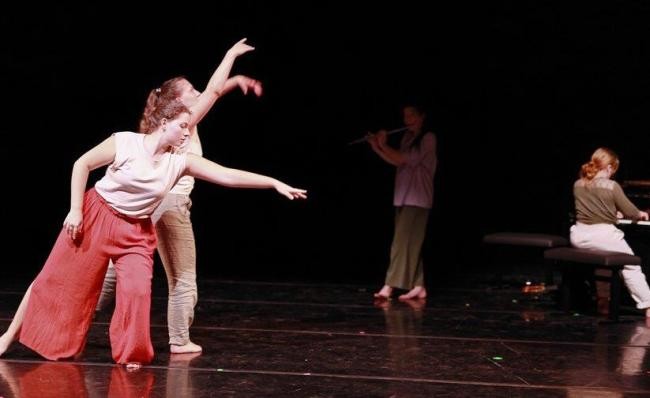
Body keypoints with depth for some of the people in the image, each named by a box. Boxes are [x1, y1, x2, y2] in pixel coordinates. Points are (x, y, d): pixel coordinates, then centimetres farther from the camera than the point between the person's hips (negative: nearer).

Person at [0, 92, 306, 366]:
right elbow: (82, 165, -7)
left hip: (136, 231, 3)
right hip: (95, 216, -3)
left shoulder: (180, 162, -8)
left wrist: (276, 183, -18)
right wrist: (75, 210, -10)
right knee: (57, 282, 4)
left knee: (137, 291, -14)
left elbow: (228, 176, -13)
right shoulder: (125, 142, -17)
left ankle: (130, 354, 5)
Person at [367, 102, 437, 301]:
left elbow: (407, 159, -18)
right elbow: (396, 162, 14)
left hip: (417, 199, -8)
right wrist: (376, 148, 3)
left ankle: (389, 286, -12)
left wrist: (384, 145, -11)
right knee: (410, 244, 7)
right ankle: (418, 287, 10)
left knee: (402, 242, -10)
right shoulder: (408, 137, 15)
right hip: (403, 198, 8)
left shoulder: (428, 138, -10)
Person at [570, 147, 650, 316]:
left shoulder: (578, 185, 8)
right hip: (604, 235, -6)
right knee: (631, 266, 7)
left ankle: (603, 299, 34)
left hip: (579, 237, 6)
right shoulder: (612, 186, -10)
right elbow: (630, 211, -4)